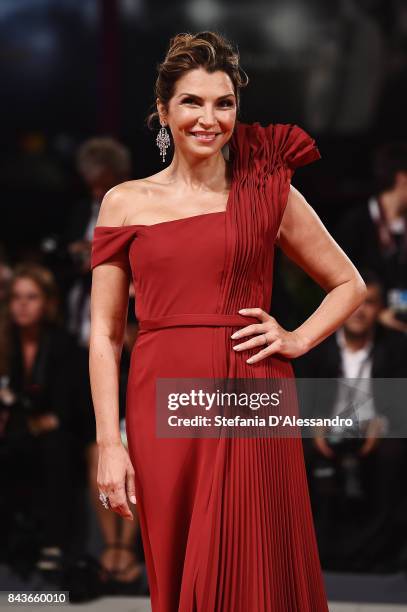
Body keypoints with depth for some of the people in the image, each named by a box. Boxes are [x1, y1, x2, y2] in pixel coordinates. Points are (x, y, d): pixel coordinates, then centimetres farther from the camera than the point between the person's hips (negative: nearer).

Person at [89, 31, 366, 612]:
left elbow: (349, 285, 17)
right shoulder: (126, 202, 7)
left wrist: (297, 340, 0)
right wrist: (109, 444, -3)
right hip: (163, 407, 1)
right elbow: (105, 332, 5)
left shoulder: (269, 193, 6)